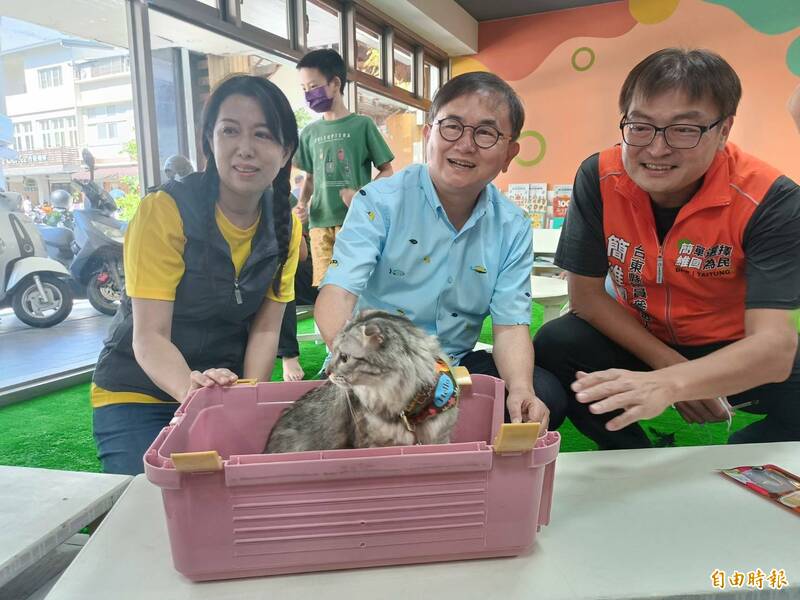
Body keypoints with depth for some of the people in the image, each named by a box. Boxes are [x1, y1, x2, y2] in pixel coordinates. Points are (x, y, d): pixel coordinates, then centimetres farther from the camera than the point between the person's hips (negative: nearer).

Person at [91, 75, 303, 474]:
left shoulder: (285, 228, -5)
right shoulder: (165, 211, -19)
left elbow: (265, 330, -4)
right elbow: (149, 337, -22)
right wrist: (192, 388, -41)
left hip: (224, 396, 4)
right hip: (137, 397, -3)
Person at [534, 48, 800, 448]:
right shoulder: (599, 178, -18)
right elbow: (585, 294, -13)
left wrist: (668, 384, -51)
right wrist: (669, 364, -20)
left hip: (734, 351, -1)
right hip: (639, 340, 1)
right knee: (552, 346, -24)